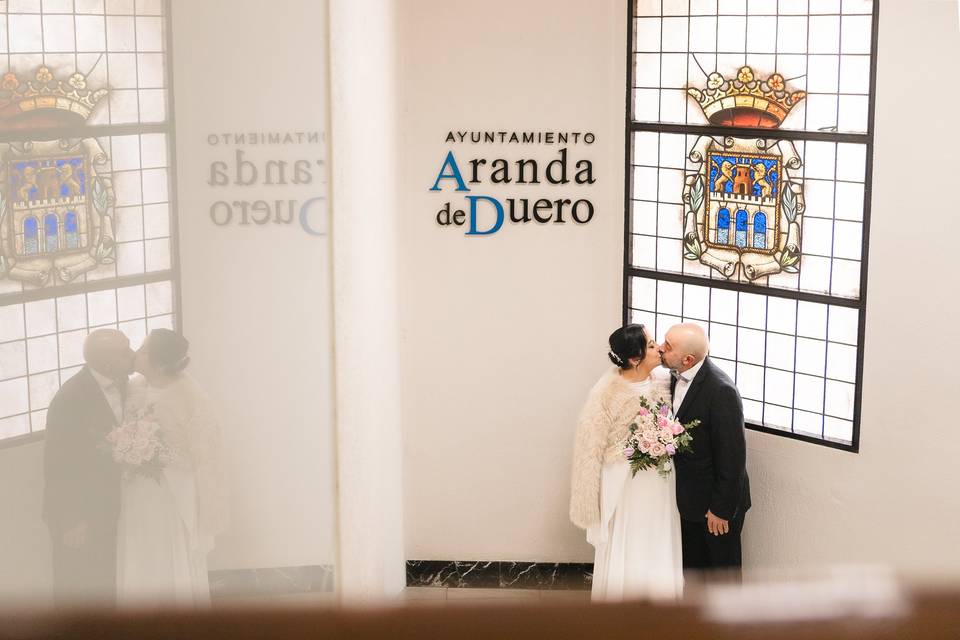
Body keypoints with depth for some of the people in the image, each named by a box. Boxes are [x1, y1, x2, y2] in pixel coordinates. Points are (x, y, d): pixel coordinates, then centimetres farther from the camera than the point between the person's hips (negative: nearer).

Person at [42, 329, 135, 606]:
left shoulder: (120, 383, -5)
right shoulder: (69, 399, -26)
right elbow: (59, 465, -20)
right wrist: (71, 522, -17)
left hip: (108, 507, 7)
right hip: (76, 509, -7)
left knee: (106, 585, 21)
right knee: (74, 587, 9)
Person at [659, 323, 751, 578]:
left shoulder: (721, 391, -27)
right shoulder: (677, 378, -3)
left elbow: (732, 455, -23)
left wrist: (721, 508, -18)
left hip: (717, 499, -7)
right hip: (689, 497, 7)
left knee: (723, 566, 12)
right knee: (692, 564, 22)